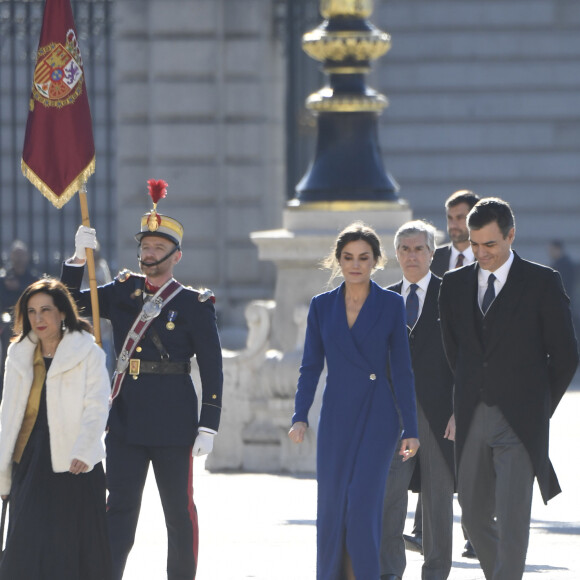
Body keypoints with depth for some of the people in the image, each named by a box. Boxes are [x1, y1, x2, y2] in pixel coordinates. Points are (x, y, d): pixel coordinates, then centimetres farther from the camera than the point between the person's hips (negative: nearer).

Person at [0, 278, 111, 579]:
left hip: (74, 466, -4)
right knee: (28, 546, -4)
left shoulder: (88, 353, -2)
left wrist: (83, 451, -25)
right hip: (29, 462, 4)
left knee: (73, 550, -3)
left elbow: (97, 408, -9)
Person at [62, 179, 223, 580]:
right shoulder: (123, 291, 10)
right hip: (126, 413, 3)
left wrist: (208, 427, -10)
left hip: (174, 419, -3)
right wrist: (79, 259, -3)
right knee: (120, 506, 1)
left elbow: (212, 369, -4)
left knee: (179, 509, 4)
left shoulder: (195, 304, -2)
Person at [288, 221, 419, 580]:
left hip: (377, 416, -3)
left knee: (363, 504, -13)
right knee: (331, 507, 1)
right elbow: (311, 366, 8)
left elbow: (402, 370, 0)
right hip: (335, 417, 3)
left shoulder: (392, 305, 0)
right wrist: (300, 416, -5)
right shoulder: (322, 306, 7)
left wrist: (410, 429, -2)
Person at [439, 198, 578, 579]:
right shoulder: (456, 283, 9)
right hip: (472, 419, 5)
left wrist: (541, 405, 4)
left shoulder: (543, 282, -4)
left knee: (512, 519, -11)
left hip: (519, 422, -5)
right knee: (475, 516, 9)